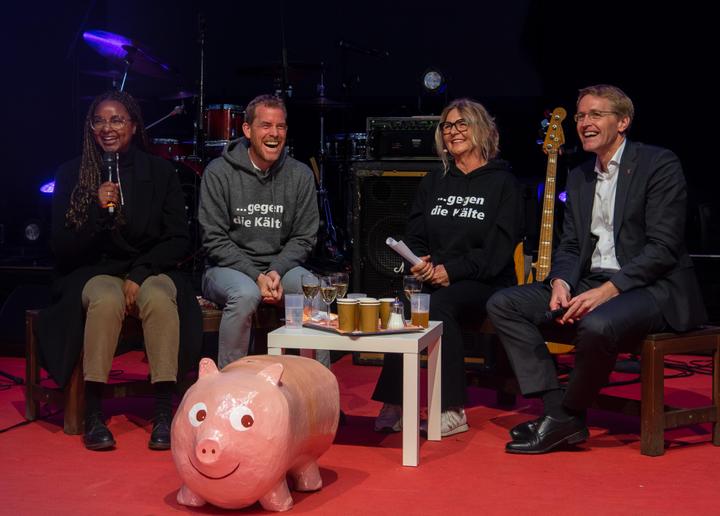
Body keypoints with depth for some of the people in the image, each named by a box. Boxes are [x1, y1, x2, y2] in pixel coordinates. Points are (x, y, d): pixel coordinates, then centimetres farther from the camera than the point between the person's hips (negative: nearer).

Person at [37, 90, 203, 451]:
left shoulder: (160, 172, 3)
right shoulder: (72, 174, 1)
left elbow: (179, 241, 2)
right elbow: (62, 249, -1)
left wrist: (139, 275, -13)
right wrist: (97, 211, -17)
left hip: (151, 271, 1)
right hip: (94, 272, -1)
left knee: (159, 298, -34)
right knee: (107, 300, -36)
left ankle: (165, 412, -31)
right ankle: (92, 413, -29)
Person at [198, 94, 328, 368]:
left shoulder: (300, 175, 4)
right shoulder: (219, 172, -5)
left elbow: (304, 238, 5)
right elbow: (215, 240, -8)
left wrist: (276, 272, -14)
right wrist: (257, 276, -19)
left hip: (281, 266, 3)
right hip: (228, 267, -3)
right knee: (246, 294, -35)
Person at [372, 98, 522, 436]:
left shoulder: (501, 183, 3)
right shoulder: (433, 183, 19)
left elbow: (499, 248, -7)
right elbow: (414, 238, 15)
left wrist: (451, 270, -18)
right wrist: (418, 263, -9)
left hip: (484, 284, -4)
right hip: (433, 280, 4)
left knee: (439, 304, -35)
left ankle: (453, 411, -31)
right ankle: (393, 406, -30)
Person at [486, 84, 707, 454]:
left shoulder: (658, 164, -7)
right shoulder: (579, 177, 16)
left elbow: (663, 247, -15)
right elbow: (570, 245, 15)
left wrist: (607, 290, -23)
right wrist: (560, 282, -9)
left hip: (651, 287, -8)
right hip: (589, 284, 8)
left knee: (597, 324, -38)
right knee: (503, 304, -5)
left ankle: (565, 418, -13)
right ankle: (556, 407, -11)